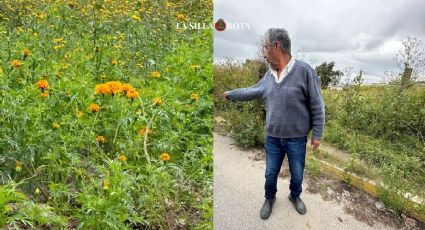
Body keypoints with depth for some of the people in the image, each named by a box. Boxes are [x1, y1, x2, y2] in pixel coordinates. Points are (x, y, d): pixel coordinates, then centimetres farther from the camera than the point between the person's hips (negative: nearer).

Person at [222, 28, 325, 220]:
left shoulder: (304, 70, -16)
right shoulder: (269, 75, 1)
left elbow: (317, 106, -12)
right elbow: (252, 91, 17)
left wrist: (317, 134, -9)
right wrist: (230, 94, 24)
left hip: (297, 139, -3)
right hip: (272, 138, 4)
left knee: (297, 175, 16)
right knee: (270, 174, 17)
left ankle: (295, 196, 45)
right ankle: (269, 198, 41)